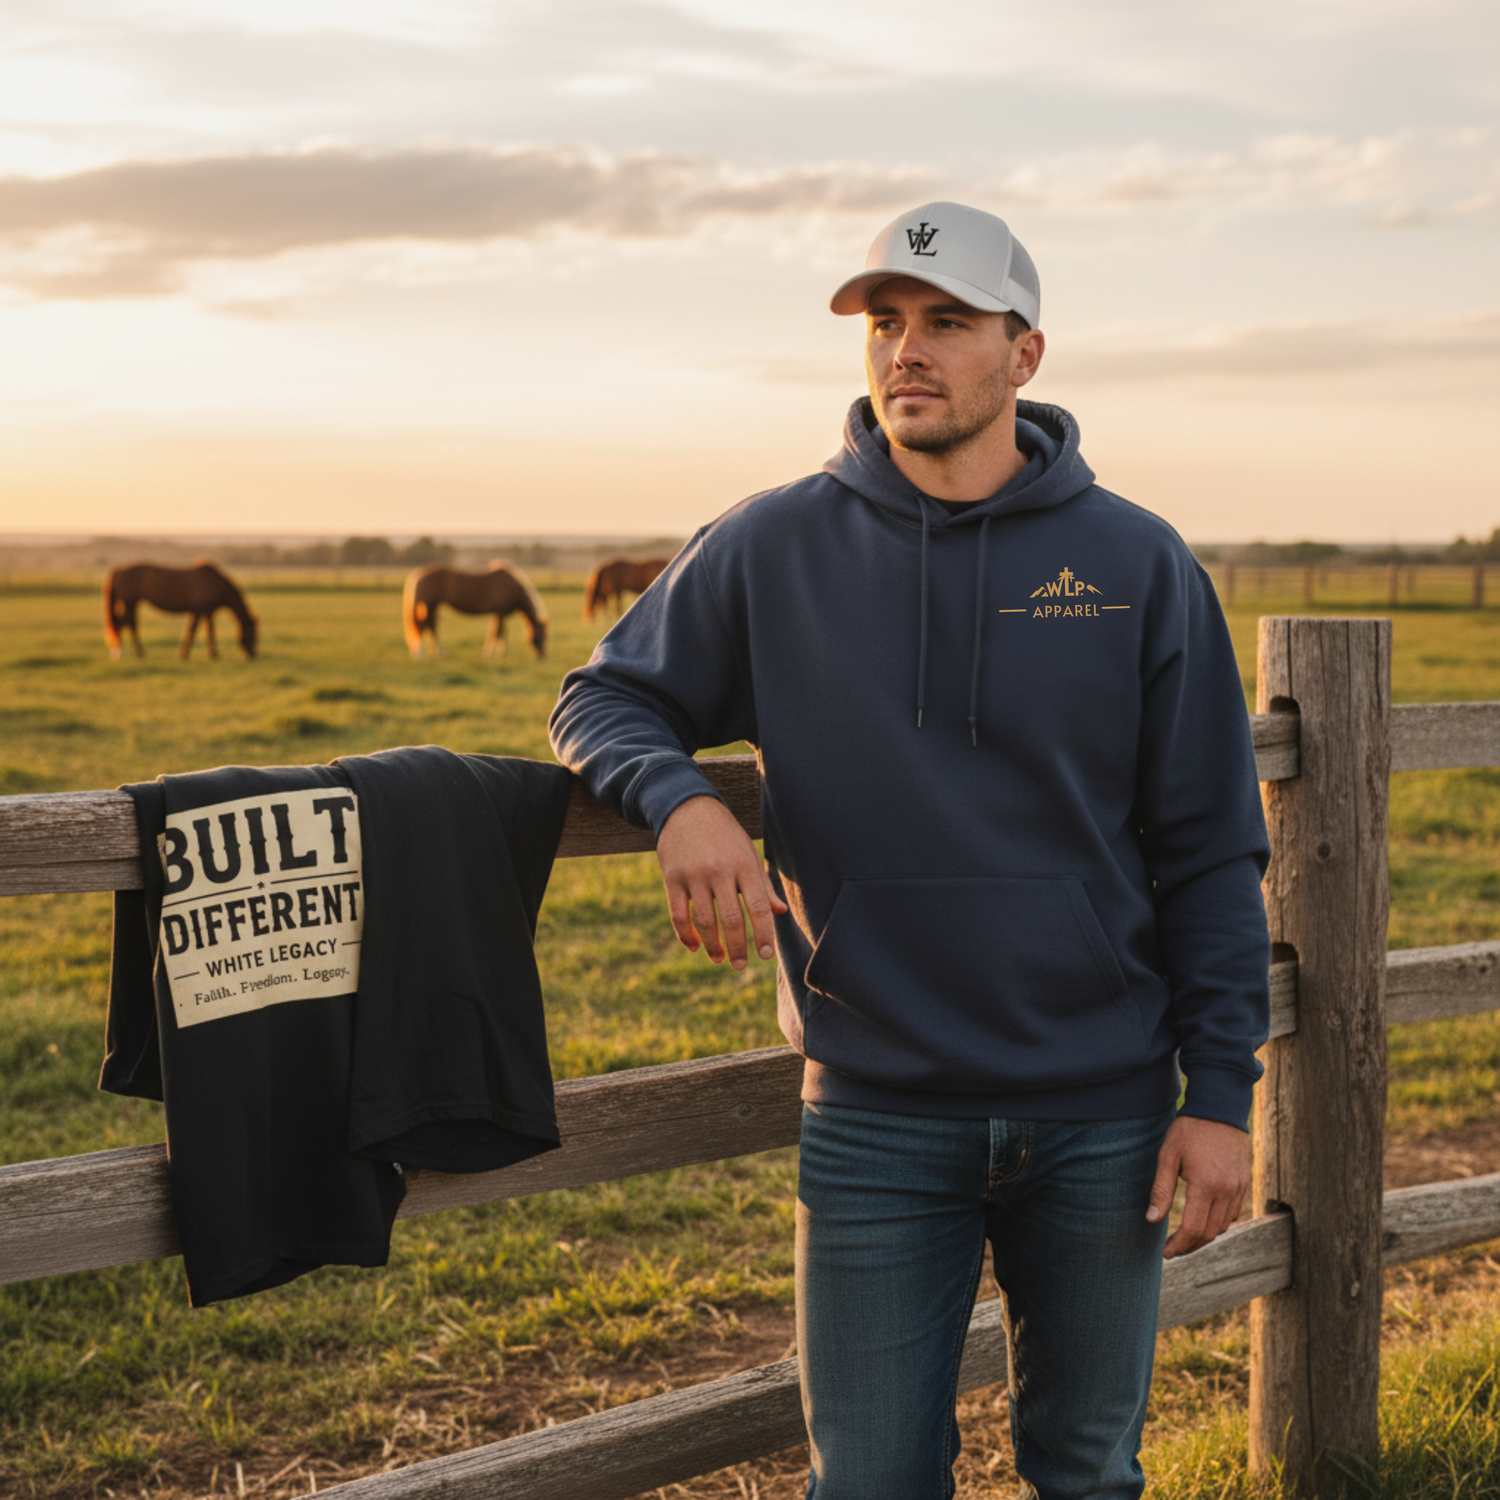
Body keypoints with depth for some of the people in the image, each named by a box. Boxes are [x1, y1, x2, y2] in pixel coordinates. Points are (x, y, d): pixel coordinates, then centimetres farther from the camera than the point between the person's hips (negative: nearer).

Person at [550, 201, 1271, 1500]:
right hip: (875, 1118, 0)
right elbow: (606, 700, 6)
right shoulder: (771, 549, -1)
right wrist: (679, 798, -17)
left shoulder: (1136, 563, -2)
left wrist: (1221, 1094, -4)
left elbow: (1210, 854, 1)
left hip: (1100, 1120, 1)